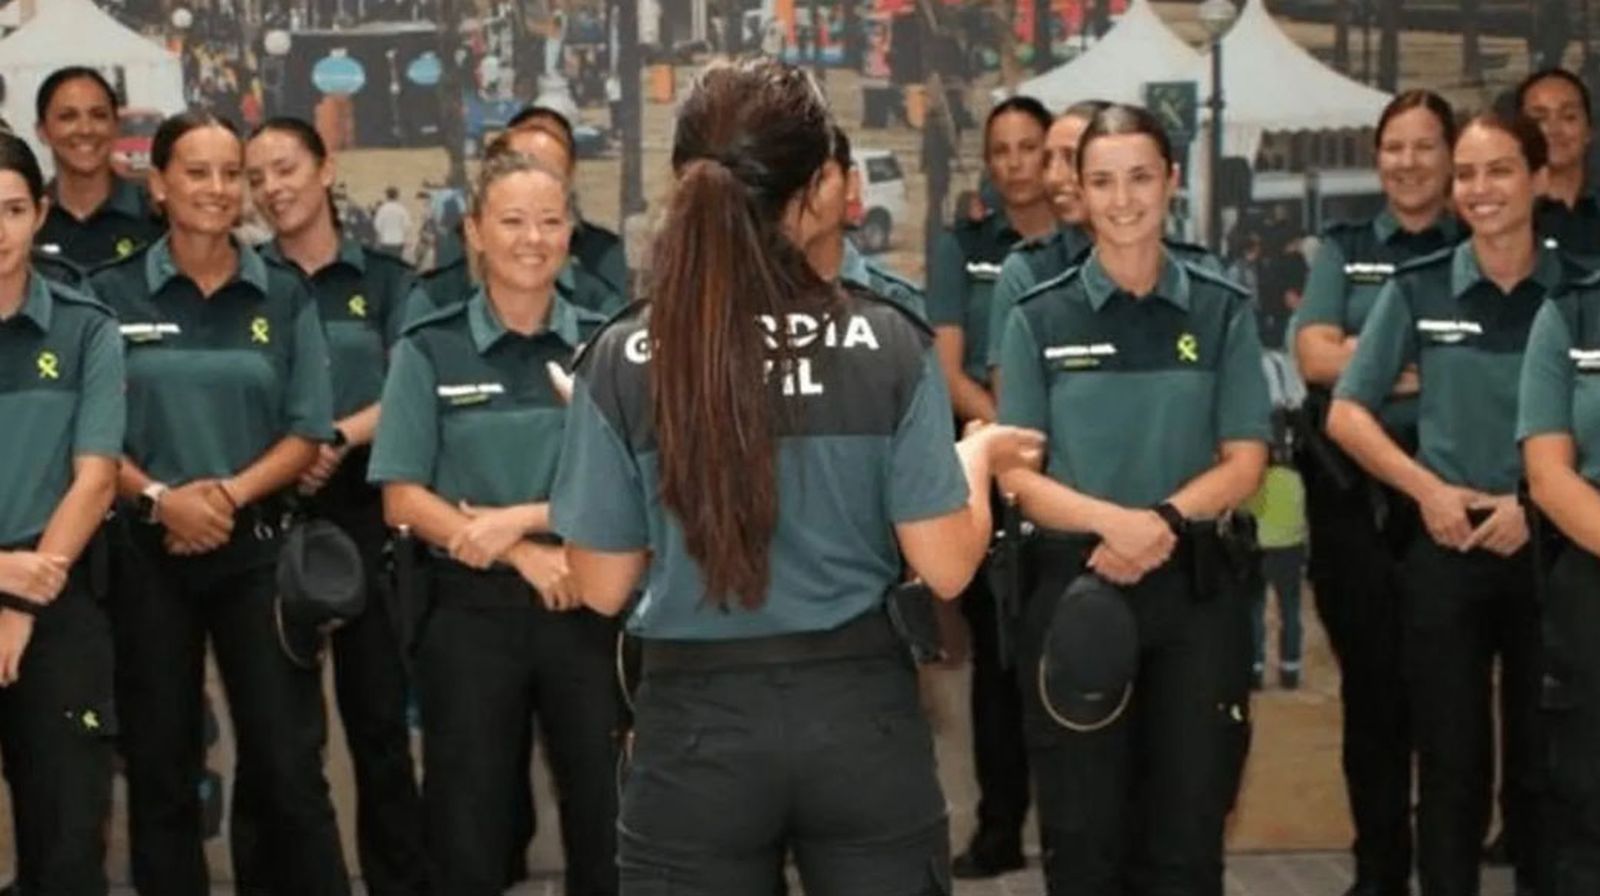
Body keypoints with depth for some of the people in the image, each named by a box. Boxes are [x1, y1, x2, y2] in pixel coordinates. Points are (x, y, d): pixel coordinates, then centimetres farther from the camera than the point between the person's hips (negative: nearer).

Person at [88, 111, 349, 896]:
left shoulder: (283, 295, 5)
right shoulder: (111, 293, 2)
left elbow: (308, 433, 2)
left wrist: (229, 493, -13)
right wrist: (160, 497, -17)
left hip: (259, 547, 0)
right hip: (146, 550, 0)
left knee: (287, 764, -1)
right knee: (159, 765, 8)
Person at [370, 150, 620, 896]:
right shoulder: (430, 350, 0)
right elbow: (403, 500, -4)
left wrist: (524, 517, -14)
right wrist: (525, 556, -15)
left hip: (590, 608, 1)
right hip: (472, 611, -1)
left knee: (608, 823, 7)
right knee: (467, 831, 9)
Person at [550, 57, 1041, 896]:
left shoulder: (622, 360, -9)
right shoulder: (889, 345, -10)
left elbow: (602, 588, -3)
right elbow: (946, 567, -8)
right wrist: (979, 454, 12)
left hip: (697, 724, 0)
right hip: (858, 713, 0)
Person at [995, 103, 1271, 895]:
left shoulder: (1223, 311, 4)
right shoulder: (1039, 318, 1)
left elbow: (1244, 461, 1)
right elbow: (1017, 476, -3)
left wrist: (1164, 520, -16)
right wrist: (1112, 521, -20)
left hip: (1197, 589, 1)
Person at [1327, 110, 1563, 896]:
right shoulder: (1418, 289, 1)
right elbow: (1346, 413, 3)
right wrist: (1426, 487, -10)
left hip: (1550, 548, 0)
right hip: (1446, 548, 0)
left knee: (1544, 760, 8)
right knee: (1451, 762, 7)